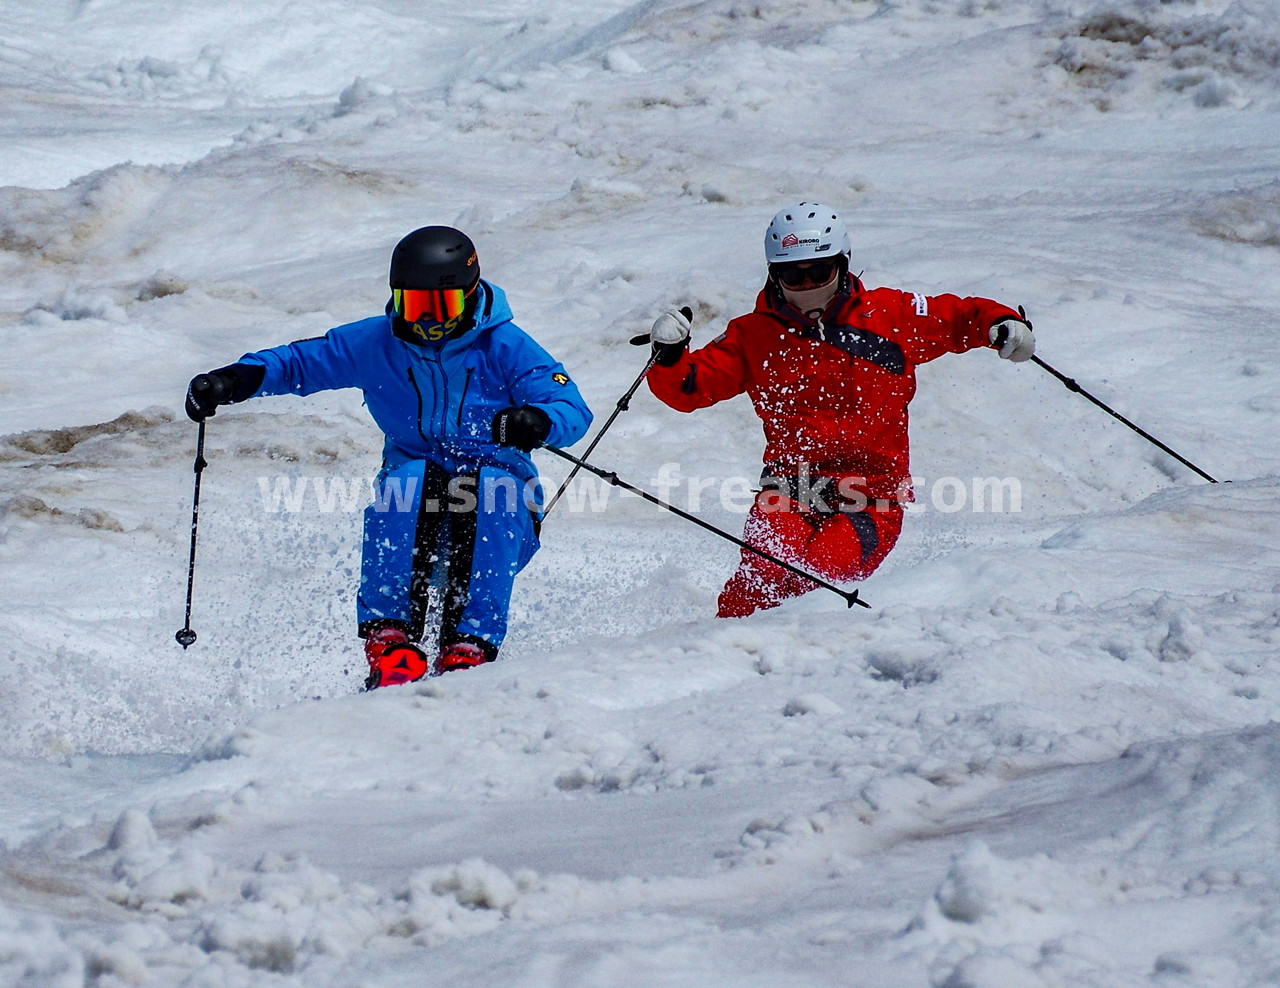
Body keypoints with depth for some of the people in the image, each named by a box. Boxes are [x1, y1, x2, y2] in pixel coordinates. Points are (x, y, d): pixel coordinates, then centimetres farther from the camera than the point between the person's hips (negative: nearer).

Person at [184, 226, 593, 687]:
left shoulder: (504, 346, -5)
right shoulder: (376, 343, 3)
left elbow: (573, 409, -13)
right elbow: (299, 361, 8)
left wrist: (537, 421, -38)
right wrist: (234, 380, -11)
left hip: (499, 479, -1)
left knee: (492, 493, -36)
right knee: (407, 485, -33)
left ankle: (468, 650, -39)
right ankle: (391, 644, -37)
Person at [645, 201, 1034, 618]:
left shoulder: (890, 315, 6)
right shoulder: (755, 335, 8)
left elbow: (962, 318, 16)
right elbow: (687, 387, 8)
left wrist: (1004, 322, -6)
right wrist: (669, 355, -14)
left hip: (870, 501, -1)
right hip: (789, 490, 1)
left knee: (818, 573, -29)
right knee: (766, 572, -28)